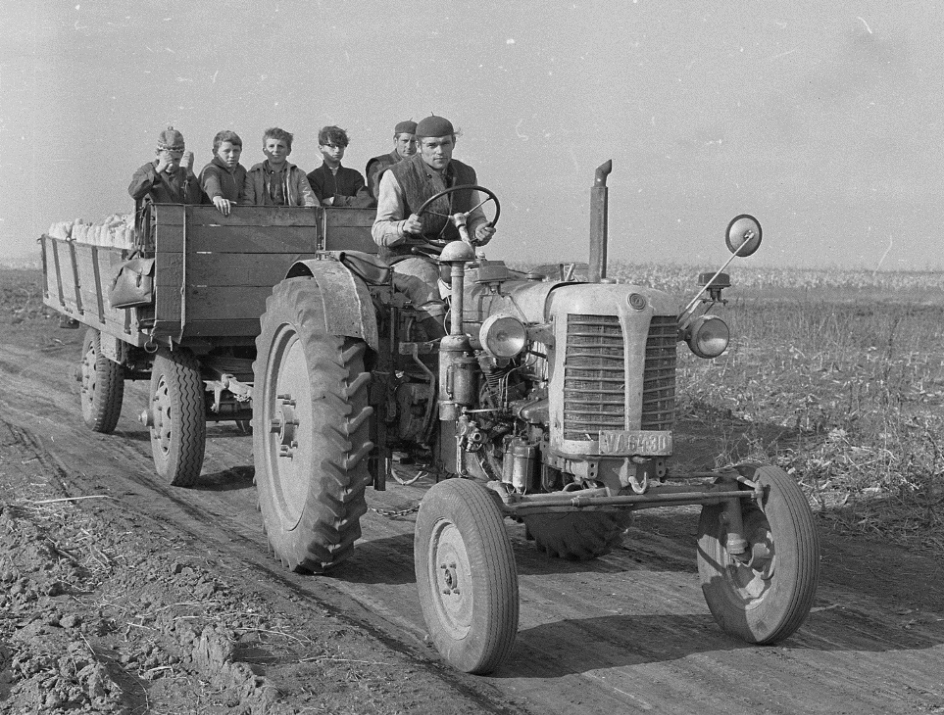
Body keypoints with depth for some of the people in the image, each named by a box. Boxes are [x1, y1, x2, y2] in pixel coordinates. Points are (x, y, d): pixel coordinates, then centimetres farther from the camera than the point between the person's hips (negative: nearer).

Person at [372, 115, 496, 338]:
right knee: (432, 306, -32)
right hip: (409, 256, -4)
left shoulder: (465, 175, 9)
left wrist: (480, 231, -9)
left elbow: (474, 219, 17)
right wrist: (404, 227, -33)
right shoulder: (396, 176, -7)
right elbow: (380, 231, -10)